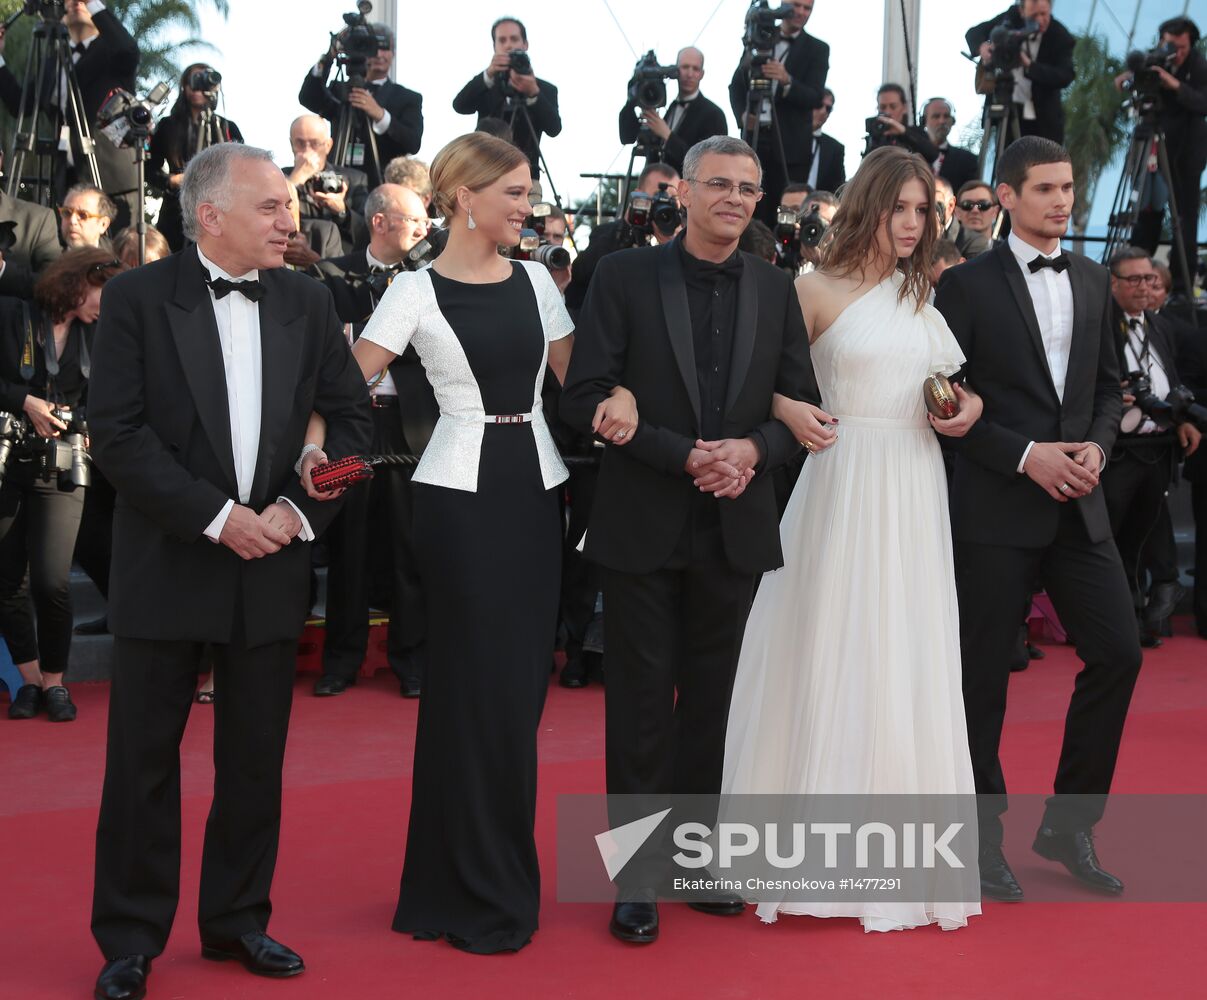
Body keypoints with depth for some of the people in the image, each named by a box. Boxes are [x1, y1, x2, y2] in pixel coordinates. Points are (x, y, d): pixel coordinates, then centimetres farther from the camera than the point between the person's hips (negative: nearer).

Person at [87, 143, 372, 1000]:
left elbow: (352, 415, 6)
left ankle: (239, 920, 27)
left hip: (271, 564, 3)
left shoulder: (308, 302, 5)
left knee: (256, 758, 11)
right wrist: (216, 516, -16)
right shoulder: (138, 298, -5)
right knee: (143, 759, 4)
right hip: (168, 563, -3)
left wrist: (296, 509, -8)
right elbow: (118, 431, -11)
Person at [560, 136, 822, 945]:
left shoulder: (775, 289, 6)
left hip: (734, 527, 3)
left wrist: (753, 449, -14)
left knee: (710, 701, 13)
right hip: (644, 526, -3)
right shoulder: (626, 276, -4)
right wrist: (686, 455, -18)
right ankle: (637, 877, 14)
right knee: (641, 703, 3)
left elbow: (800, 405, 7)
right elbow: (587, 397, -10)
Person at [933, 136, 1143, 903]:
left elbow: (1109, 384, 15)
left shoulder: (1094, 282, 11)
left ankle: (1070, 825, 17)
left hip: (1079, 504, 5)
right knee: (985, 674, 3)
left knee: (1118, 652, 1)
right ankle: (983, 835, 19)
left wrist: (1097, 447, -4)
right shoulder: (968, 285, -5)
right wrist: (1027, 455, -15)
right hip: (997, 508, -5)